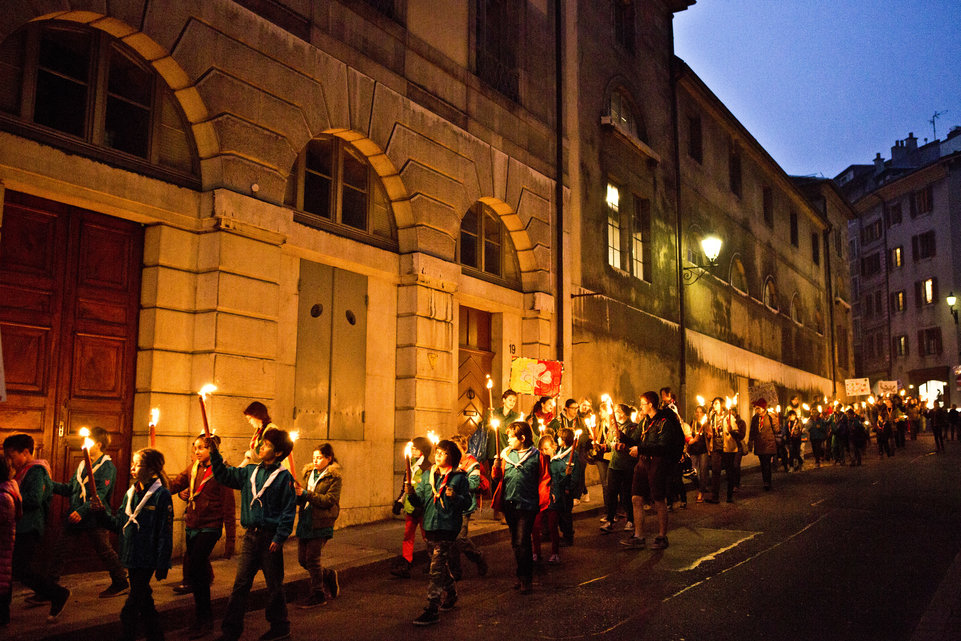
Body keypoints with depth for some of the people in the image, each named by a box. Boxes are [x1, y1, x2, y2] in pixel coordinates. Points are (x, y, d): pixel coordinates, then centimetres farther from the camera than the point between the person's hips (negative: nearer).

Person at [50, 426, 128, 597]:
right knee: (60, 552, 4)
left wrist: (82, 511, -28)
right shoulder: (83, 465, 14)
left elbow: (100, 495, -19)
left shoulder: (107, 467, -10)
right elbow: (69, 489, 14)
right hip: (74, 519, 7)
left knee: (106, 552, 5)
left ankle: (120, 583, 21)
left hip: (94, 520, -7)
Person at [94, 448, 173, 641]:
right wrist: (102, 513, -5)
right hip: (132, 558, 7)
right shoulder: (130, 493, 9)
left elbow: (165, 533, -14)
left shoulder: (161, 495, -13)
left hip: (146, 560, -7)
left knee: (130, 610, -6)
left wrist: (162, 565, -14)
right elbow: (119, 524, 12)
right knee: (144, 601, 18)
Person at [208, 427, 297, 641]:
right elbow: (224, 475, 10)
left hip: (270, 537, -5)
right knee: (240, 583, 4)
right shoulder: (250, 472, 9)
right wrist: (214, 453, -3)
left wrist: (279, 538, -13)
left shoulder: (284, 477, -8)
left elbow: (289, 511, -8)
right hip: (251, 535, 5)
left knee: (274, 585, 7)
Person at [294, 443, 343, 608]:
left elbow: (329, 500, -16)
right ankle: (329, 576, 32)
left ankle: (317, 594, 9)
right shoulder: (309, 473, 14)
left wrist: (306, 493, -21)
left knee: (312, 558, -7)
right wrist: (297, 493, -8)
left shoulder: (335, 477, -6)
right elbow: (303, 500, 15)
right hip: (305, 521, 7)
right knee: (302, 559, 9)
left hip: (321, 524, -7)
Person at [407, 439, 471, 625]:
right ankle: (451, 595, 41)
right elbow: (419, 501, 8)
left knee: (437, 567, -11)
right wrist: (411, 493, -12)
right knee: (442, 564, 20)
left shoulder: (459, 477, -3)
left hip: (448, 527, -6)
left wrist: (455, 497, -23)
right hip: (430, 526, 6)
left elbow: (467, 502, -5)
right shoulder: (428, 476, 11)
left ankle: (431, 610, -11)